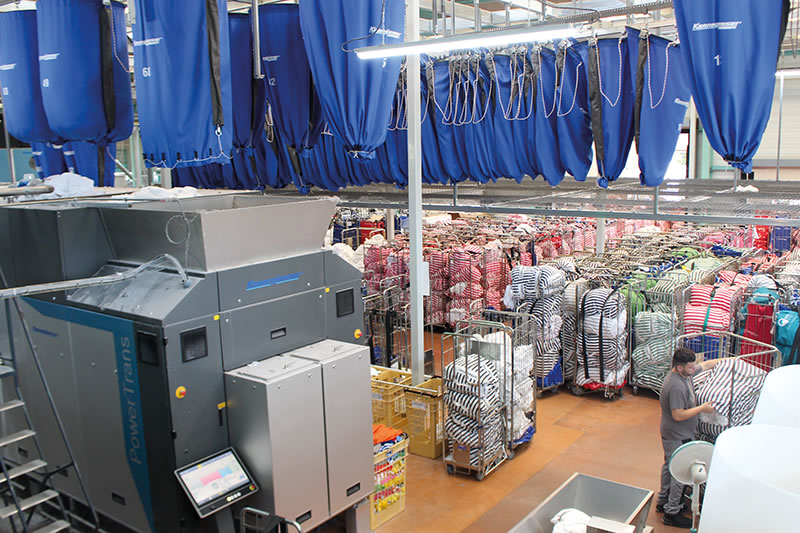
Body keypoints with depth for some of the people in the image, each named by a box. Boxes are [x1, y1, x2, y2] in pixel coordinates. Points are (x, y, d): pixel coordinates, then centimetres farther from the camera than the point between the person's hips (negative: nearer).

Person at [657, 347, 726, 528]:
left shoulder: (684, 372, -3)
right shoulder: (676, 387, -32)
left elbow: (705, 365, 13)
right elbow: (678, 415, -31)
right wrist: (702, 408, -22)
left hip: (671, 435, 10)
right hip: (678, 438, -10)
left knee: (669, 467, 23)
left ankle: (663, 502, 39)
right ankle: (671, 513, 14)